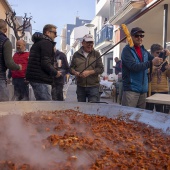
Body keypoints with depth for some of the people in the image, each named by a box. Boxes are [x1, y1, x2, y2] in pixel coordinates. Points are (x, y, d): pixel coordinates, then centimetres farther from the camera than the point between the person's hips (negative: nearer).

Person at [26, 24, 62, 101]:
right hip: (41, 79, -10)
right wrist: (55, 72, -7)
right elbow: (45, 63, -21)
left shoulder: (38, 42, 22)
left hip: (34, 77, 10)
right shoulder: (47, 43, -10)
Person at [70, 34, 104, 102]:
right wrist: (75, 72, -11)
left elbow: (101, 69, -2)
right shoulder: (76, 54, 9)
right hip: (80, 86, 2)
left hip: (93, 86, -2)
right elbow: (71, 68, 13)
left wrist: (89, 72, -16)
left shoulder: (96, 54, 4)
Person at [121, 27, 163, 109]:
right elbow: (134, 66, -19)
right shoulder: (127, 50, -6)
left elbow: (155, 61, 18)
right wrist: (151, 63, -24)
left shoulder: (144, 51, 14)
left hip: (143, 89, 7)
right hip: (131, 89, -6)